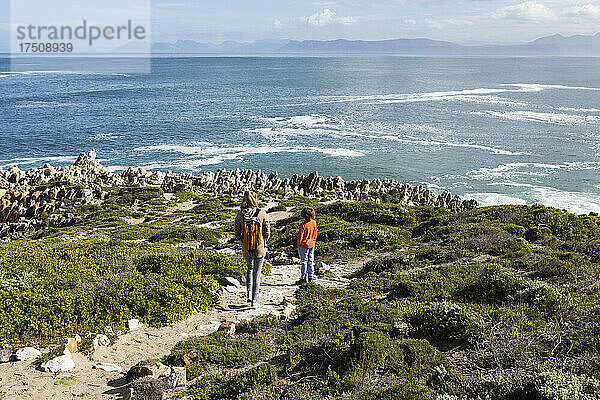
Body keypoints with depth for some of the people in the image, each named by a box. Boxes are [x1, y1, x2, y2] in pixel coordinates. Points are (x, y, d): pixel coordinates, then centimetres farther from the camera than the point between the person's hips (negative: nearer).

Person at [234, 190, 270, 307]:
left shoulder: (240, 215, -9)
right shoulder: (261, 213, -13)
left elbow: (237, 234, -3)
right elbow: (267, 232, -6)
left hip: (246, 249, 2)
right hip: (259, 249, -2)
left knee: (250, 268, 26)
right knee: (257, 273, 13)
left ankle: (249, 292, 12)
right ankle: (254, 299, 17)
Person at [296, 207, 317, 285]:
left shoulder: (303, 225, -21)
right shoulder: (314, 223, -1)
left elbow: (300, 236, -15)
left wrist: (299, 244, -2)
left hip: (304, 245, -6)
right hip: (312, 245, 6)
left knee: (304, 261, 2)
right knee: (311, 261, 12)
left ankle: (303, 278, 6)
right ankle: (310, 278, 19)